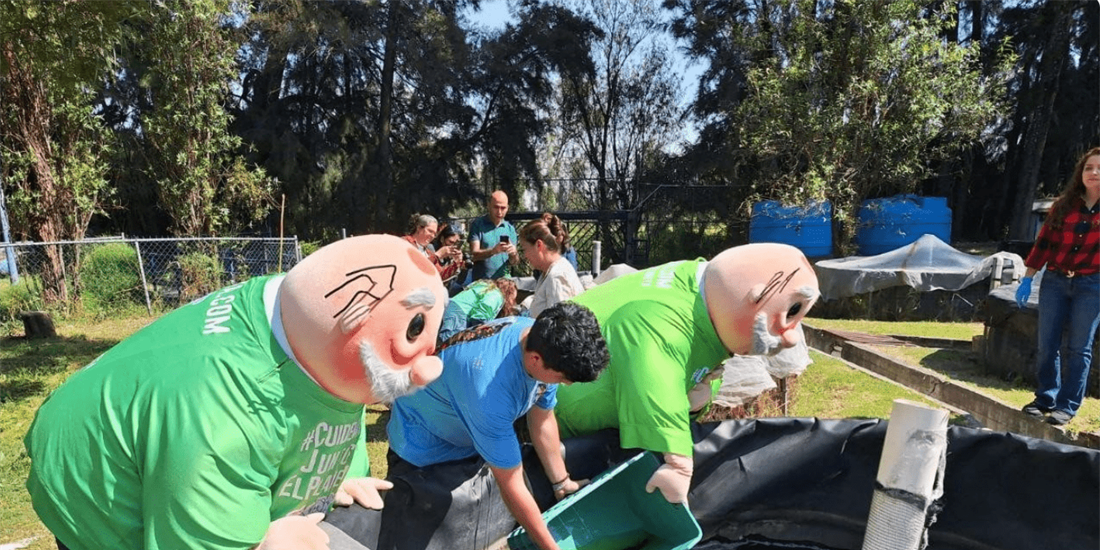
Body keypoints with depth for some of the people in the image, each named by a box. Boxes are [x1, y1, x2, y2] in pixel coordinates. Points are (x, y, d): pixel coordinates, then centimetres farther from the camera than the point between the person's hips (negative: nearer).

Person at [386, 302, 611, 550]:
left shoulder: (545, 340, -23)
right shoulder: (491, 390, -44)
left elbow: (543, 421, -5)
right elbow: (511, 485, -32)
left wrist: (562, 483, 3)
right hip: (422, 447, -6)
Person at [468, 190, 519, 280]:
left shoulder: (510, 228, 9)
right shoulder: (477, 224, 0)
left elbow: (513, 262, 8)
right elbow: (474, 255, -8)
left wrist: (514, 254, -15)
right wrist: (494, 251, -25)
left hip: (505, 280, 3)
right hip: (481, 282, -3)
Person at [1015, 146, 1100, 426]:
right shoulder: (1064, 205, 6)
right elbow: (1043, 242, 6)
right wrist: (1027, 279, 4)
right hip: (1055, 281, 2)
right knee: (1047, 344, 5)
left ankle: (1068, 406, 10)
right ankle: (1046, 398, 19)